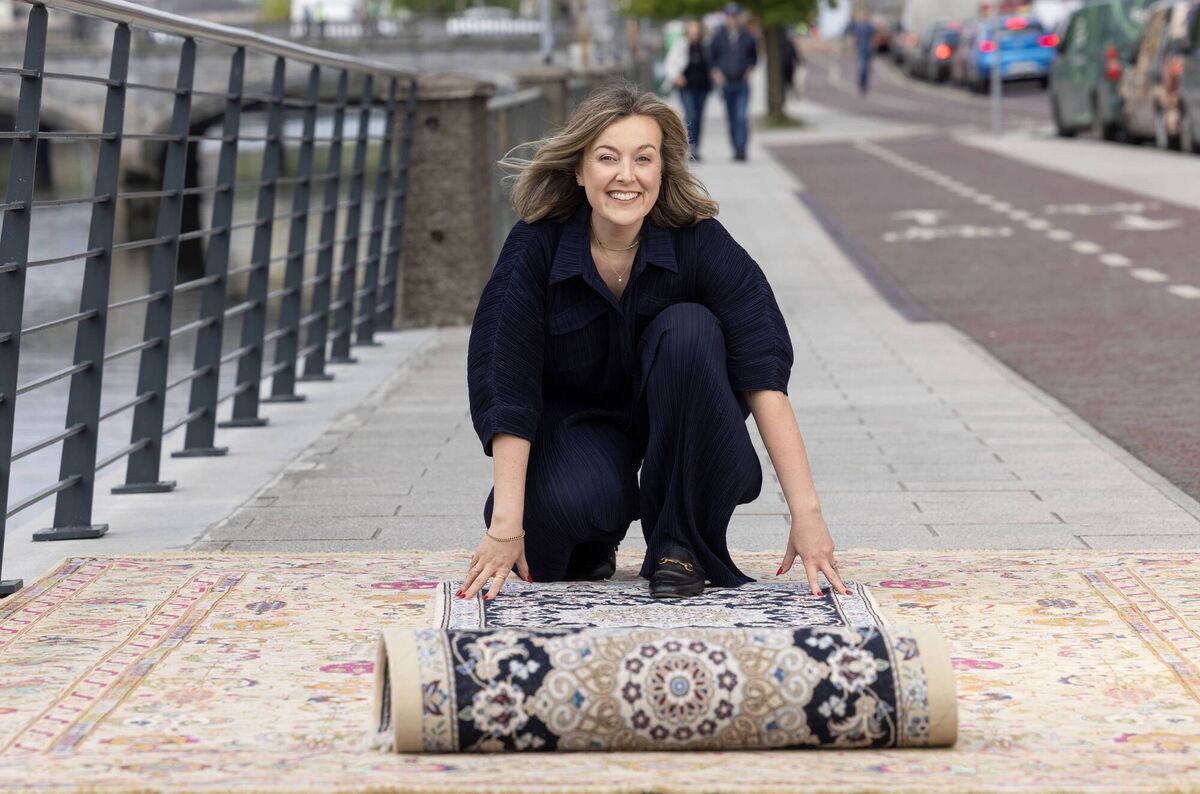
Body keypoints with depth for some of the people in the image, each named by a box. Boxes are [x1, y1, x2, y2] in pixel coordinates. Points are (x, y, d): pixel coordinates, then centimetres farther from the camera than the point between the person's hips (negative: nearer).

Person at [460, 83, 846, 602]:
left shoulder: (700, 242, -22)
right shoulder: (536, 245, -21)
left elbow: (765, 376, -29)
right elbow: (506, 386, -25)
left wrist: (806, 514, -38)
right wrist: (505, 526, -34)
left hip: (678, 418, 1)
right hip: (577, 417, -1)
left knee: (688, 329, -31)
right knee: (580, 502, -35)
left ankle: (681, 544, -16)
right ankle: (590, 540, 6)